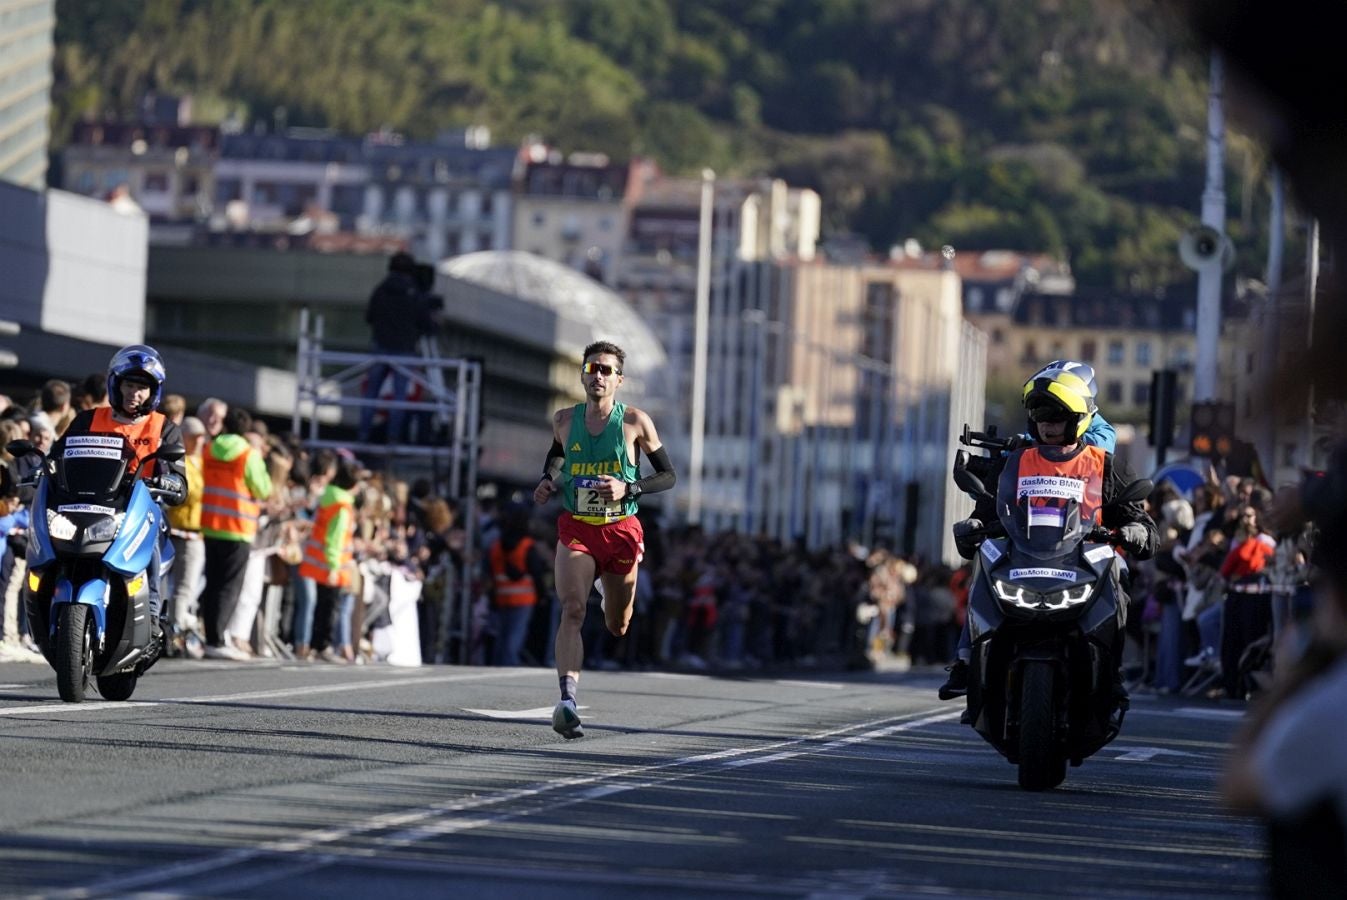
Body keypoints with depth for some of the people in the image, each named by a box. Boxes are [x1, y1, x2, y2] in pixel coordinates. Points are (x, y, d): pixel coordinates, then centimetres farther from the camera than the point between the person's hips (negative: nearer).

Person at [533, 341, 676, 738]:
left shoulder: (635, 421, -5)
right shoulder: (564, 419, 3)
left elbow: (668, 475, 0)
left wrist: (628, 488, -16)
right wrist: (548, 480, 6)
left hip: (621, 530, 0)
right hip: (575, 528, 0)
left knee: (617, 627, 13)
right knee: (572, 611, -23)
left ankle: (608, 587, 51)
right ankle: (567, 702, -34)